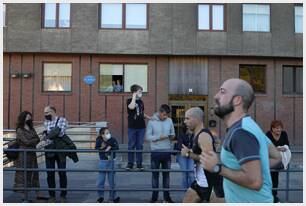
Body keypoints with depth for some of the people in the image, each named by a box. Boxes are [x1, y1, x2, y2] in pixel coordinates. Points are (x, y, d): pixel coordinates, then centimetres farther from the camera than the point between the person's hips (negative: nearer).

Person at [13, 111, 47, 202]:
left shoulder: (32, 129, 12)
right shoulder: (20, 130, -7)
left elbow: (37, 139, 2)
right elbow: (26, 142, -16)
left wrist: (31, 142, -13)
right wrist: (34, 140, -3)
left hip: (32, 154, 7)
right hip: (23, 154, -6)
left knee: (34, 173, 9)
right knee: (23, 174, -1)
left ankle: (38, 194, 16)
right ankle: (23, 196, 8)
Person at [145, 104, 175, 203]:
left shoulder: (169, 121, 3)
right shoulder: (152, 121, -7)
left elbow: (173, 133, 11)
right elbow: (147, 137, -10)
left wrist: (172, 136, -12)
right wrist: (159, 137, -22)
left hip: (167, 152, 3)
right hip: (155, 152, -2)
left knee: (166, 174, 11)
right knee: (155, 174, 8)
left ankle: (167, 196, 22)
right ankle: (154, 196, 18)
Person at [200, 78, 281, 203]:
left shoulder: (241, 132, -23)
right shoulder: (246, 125, 6)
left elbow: (255, 181, -29)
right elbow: (275, 157, 15)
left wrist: (217, 167, -20)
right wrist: (246, 168, 6)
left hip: (252, 200, -8)